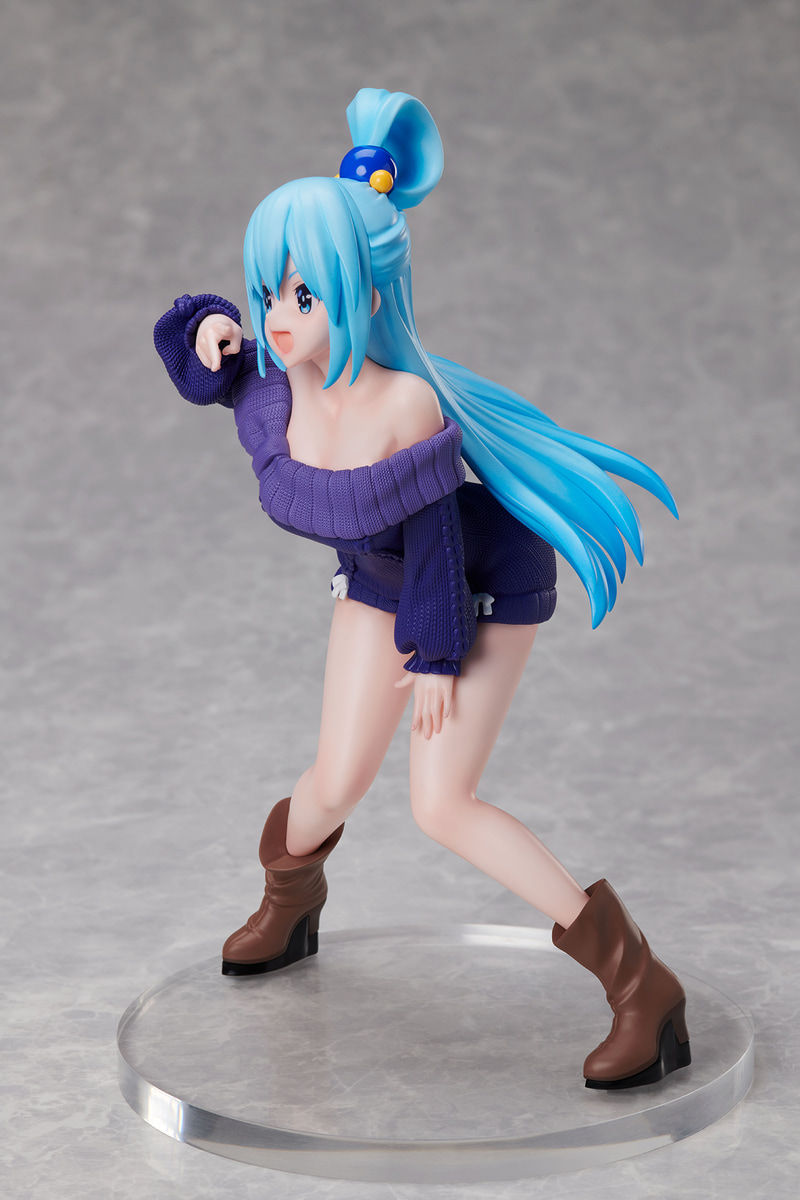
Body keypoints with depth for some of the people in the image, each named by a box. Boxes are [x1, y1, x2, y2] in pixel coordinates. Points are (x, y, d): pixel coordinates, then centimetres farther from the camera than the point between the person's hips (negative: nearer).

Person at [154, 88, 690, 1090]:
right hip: (382, 579, 6)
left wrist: (437, 654, -16)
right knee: (335, 782, 10)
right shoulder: (269, 388, -19)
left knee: (441, 805, -13)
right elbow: (195, 354, 3)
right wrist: (203, 329, -20)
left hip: (485, 583, -6)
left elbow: (434, 532, -24)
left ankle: (642, 989, -6)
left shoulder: (406, 406, -36)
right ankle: (288, 897, 49)